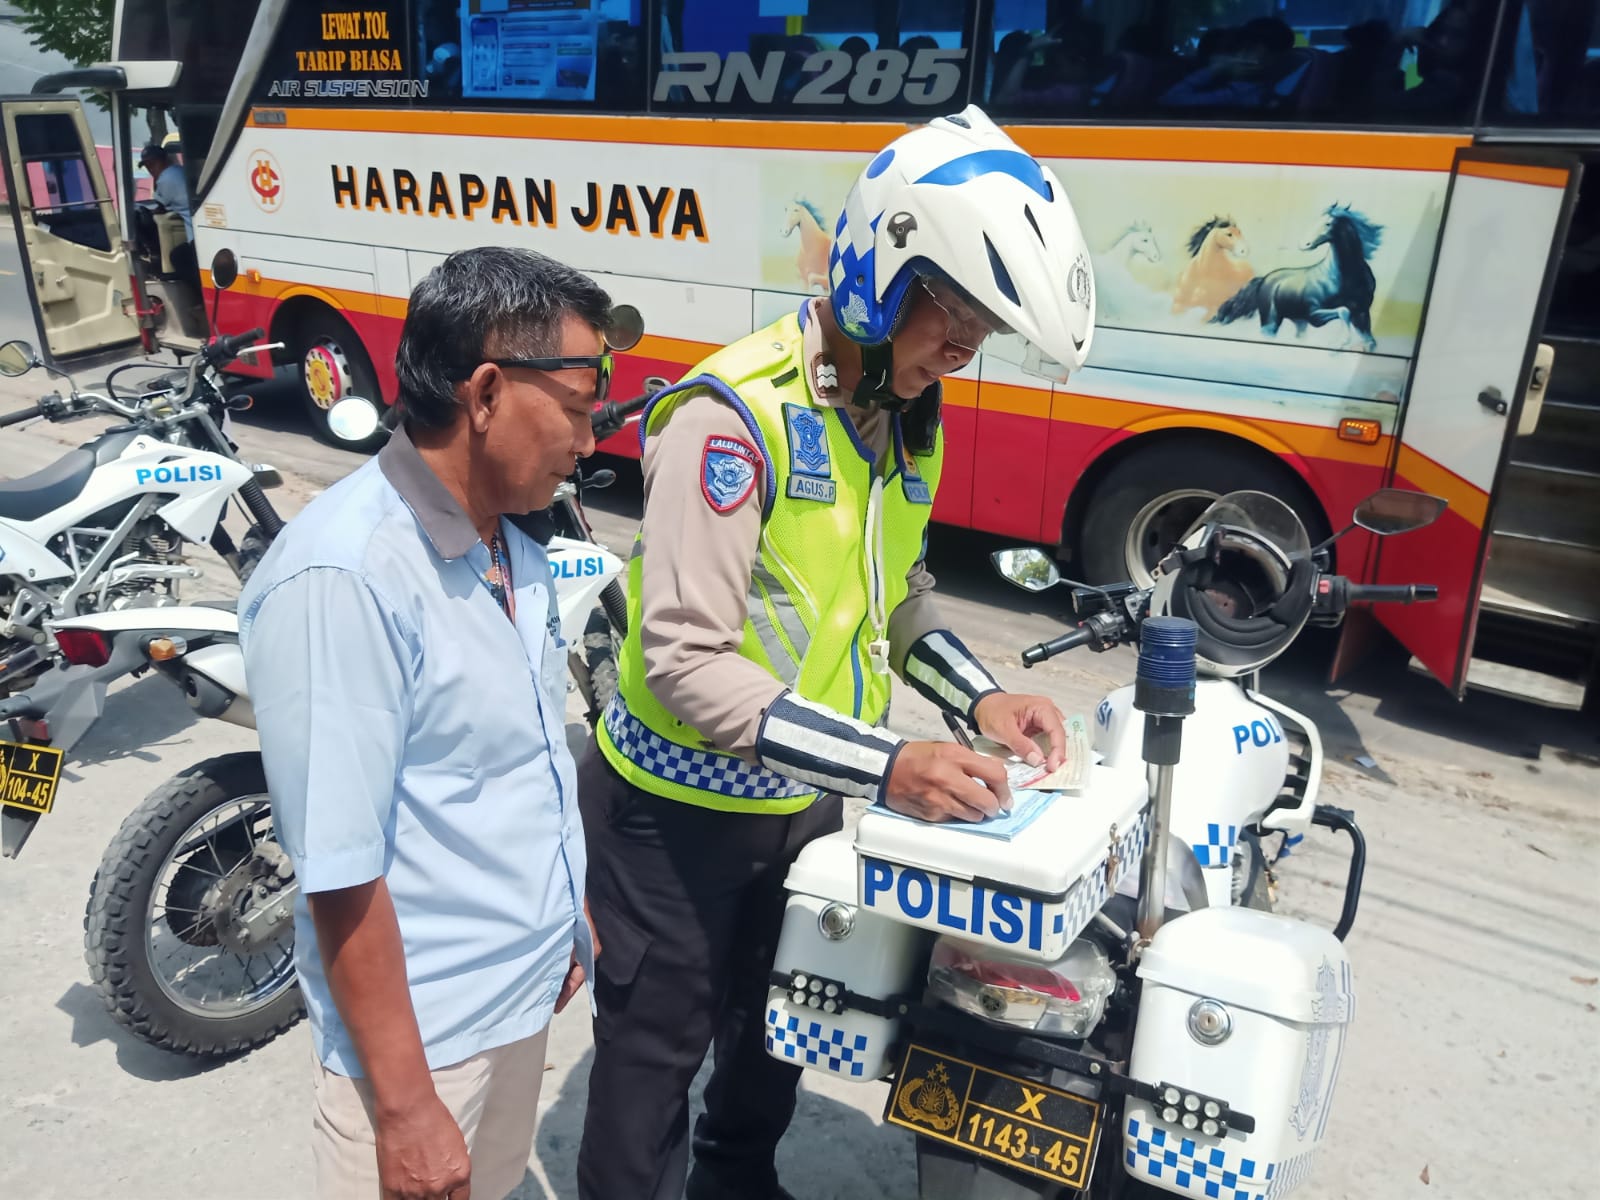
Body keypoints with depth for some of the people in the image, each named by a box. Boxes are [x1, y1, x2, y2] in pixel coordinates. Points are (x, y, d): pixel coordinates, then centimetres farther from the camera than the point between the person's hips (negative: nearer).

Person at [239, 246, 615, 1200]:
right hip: (425, 1033, -8)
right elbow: (340, 872, -24)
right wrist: (403, 1109, -18)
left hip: (527, 991, 8)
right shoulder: (344, 580, -26)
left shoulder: (516, 551, 2)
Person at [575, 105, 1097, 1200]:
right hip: (684, 808, -7)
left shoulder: (910, 414, 1)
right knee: (659, 1049, 14)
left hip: (807, 799, 8)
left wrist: (978, 696, -5)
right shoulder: (736, 413, -25)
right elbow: (685, 660, -29)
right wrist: (883, 765, -32)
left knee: (781, 1024, 26)